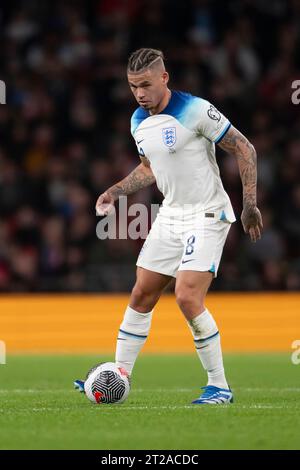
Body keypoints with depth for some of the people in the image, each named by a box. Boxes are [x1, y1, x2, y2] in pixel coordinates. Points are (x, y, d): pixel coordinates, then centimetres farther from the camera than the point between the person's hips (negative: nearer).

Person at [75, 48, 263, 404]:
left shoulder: (194, 110, -18)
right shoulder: (139, 121, 5)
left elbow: (244, 149, -14)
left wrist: (249, 204, -18)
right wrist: (116, 192, 10)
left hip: (207, 215, -8)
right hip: (170, 215, 8)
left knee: (188, 298, -18)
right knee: (141, 296, 8)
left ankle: (220, 387, -6)